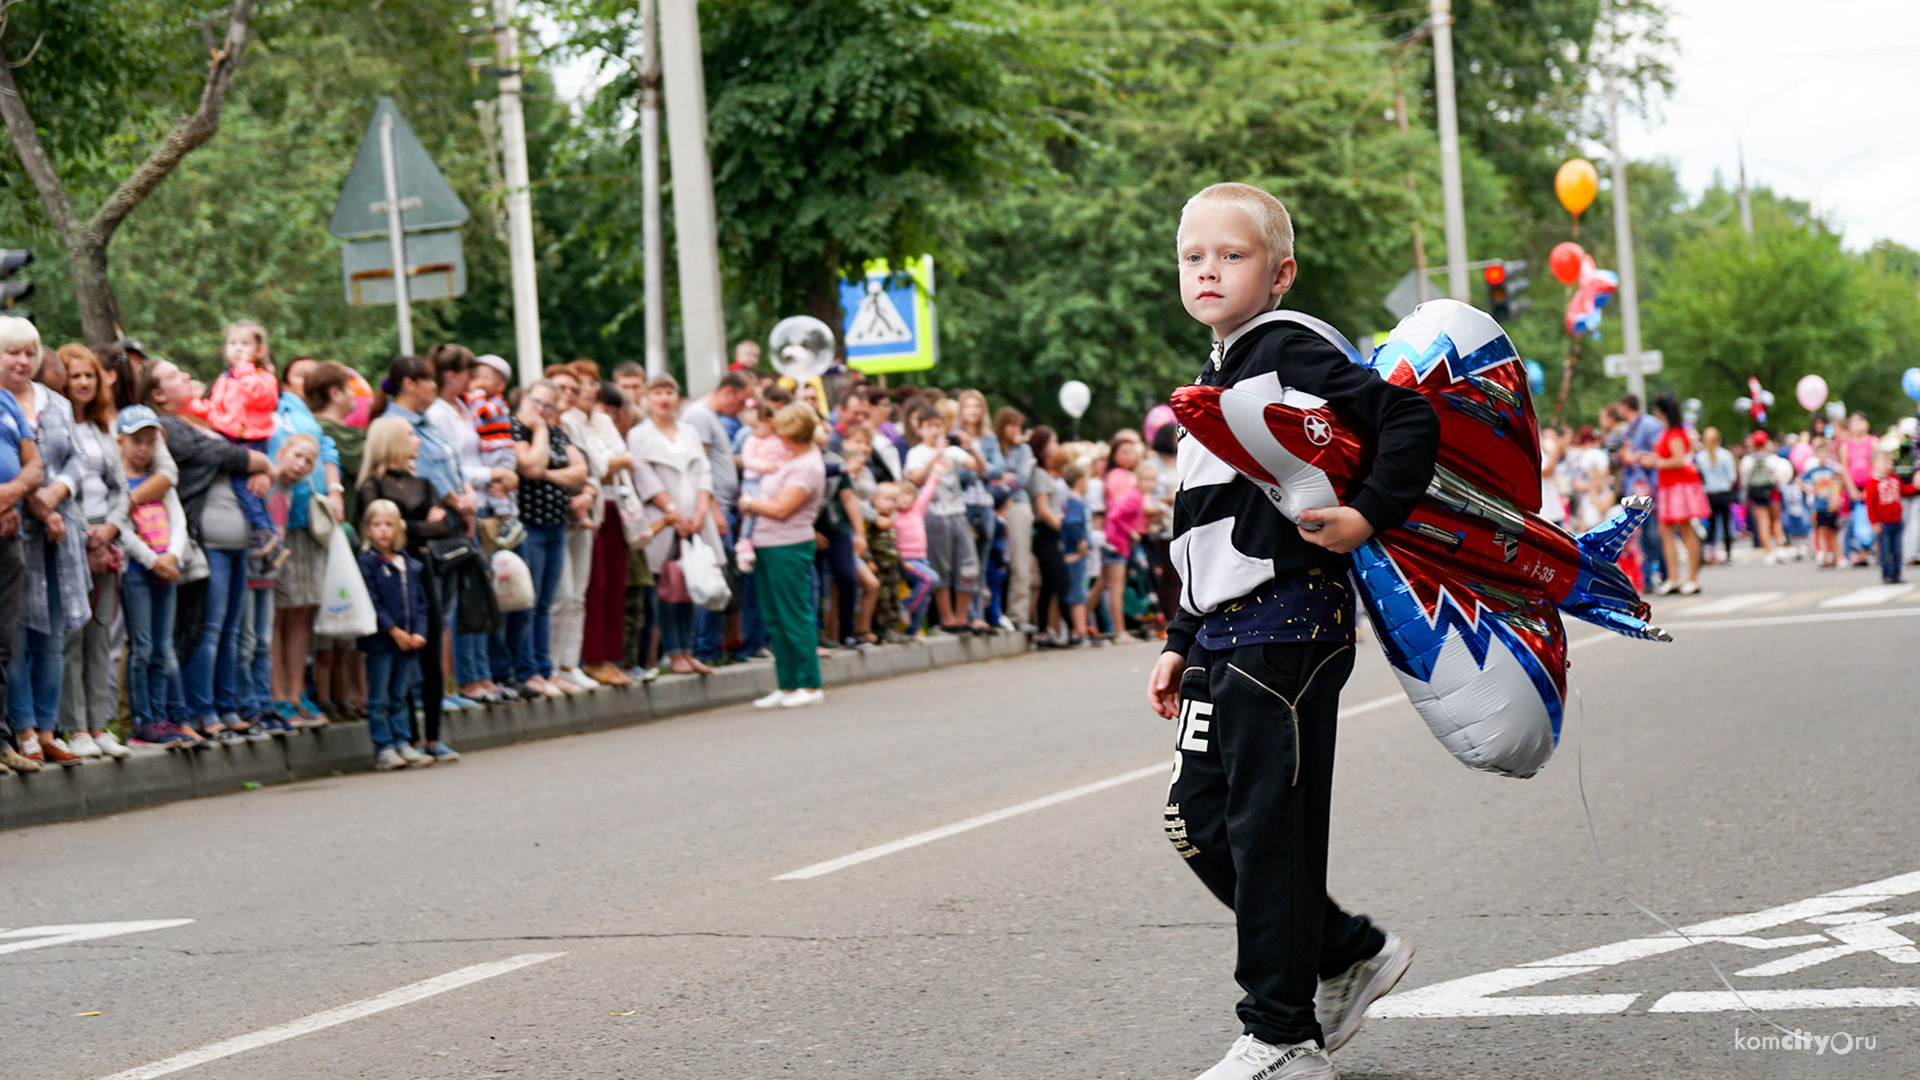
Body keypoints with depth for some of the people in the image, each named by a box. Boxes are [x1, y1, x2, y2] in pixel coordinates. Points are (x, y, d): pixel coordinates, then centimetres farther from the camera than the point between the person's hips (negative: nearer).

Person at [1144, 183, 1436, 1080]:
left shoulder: (1293, 350, -8)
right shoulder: (1218, 379, 20)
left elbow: (1411, 419, -19)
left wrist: (1370, 515, -25)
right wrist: (1181, 641, 23)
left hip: (1289, 624, -10)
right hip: (1225, 634, 10)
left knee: (1269, 828, -5)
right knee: (1198, 820, 10)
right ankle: (1351, 954, 24)